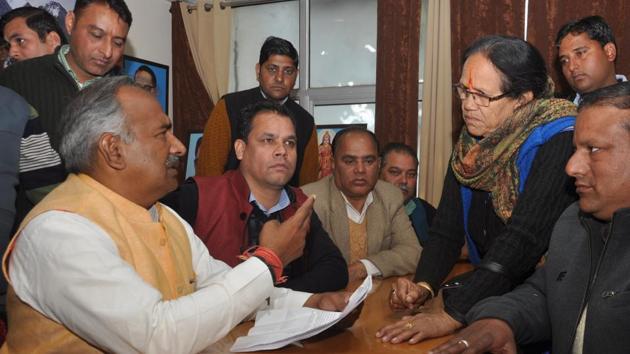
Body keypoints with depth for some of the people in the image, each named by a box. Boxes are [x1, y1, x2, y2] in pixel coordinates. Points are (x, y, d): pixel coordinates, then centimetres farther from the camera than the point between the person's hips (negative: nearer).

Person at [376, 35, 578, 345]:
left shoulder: (559, 142, -18)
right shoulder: (471, 143, 1)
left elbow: (524, 240, -27)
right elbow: (447, 226, 0)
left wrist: (452, 315, -31)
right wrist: (423, 286, -16)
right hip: (490, 298, 5)